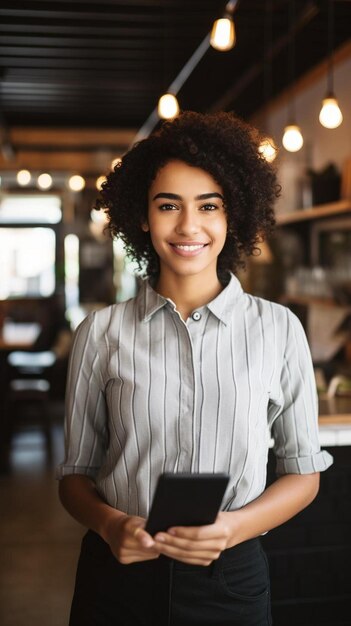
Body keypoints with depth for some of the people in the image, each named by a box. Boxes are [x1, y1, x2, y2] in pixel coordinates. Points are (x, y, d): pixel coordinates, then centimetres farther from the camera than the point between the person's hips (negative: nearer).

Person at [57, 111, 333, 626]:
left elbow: (304, 472, 4)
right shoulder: (101, 334, -2)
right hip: (119, 575, 0)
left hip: (231, 578, 0)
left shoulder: (279, 330, -3)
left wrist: (236, 526, -13)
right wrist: (110, 524, -16)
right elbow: (75, 474, 4)